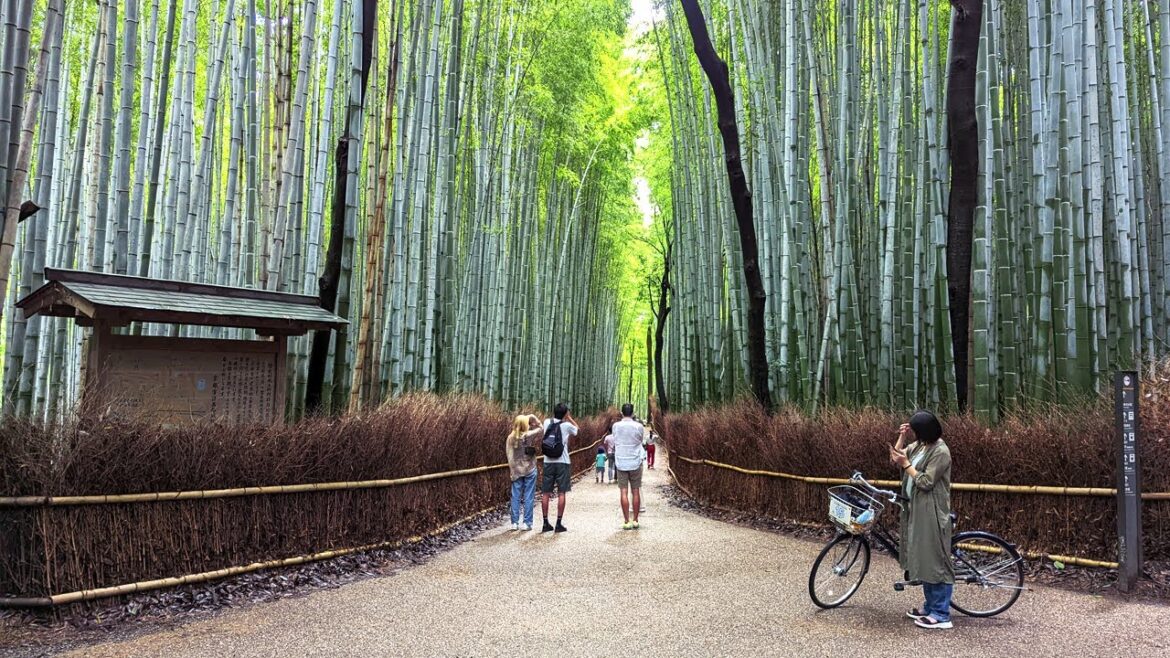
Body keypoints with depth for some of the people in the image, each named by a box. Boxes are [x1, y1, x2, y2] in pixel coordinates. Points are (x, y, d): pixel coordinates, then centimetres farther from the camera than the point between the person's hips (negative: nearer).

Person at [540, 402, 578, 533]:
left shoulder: (547, 422, 3)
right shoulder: (567, 425, -6)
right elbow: (577, 429, 16)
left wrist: (556, 415, 22)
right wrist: (569, 418, 17)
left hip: (548, 462, 3)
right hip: (562, 462, -3)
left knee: (546, 493, 6)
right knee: (561, 493, 1)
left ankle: (546, 524, 9)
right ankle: (559, 524, 0)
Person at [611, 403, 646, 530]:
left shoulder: (616, 426, -4)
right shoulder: (638, 426, -6)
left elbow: (614, 442, 8)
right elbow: (640, 441, 8)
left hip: (621, 463, 0)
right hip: (635, 462, 0)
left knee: (624, 492, 1)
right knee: (636, 492, 8)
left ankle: (627, 522, -1)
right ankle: (635, 521, 11)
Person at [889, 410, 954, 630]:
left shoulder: (940, 451, -17)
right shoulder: (919, 445, 9)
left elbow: (925, 482, -19)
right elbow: (896, 457, 12)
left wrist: (906, 464, -14)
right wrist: (902, 437, 2)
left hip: (931, 512, -9)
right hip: (916, 509, 9)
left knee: (935, 560, -4)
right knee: (923, 559, 15)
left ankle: (941, 615, 3)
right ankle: (931, 607, 26)